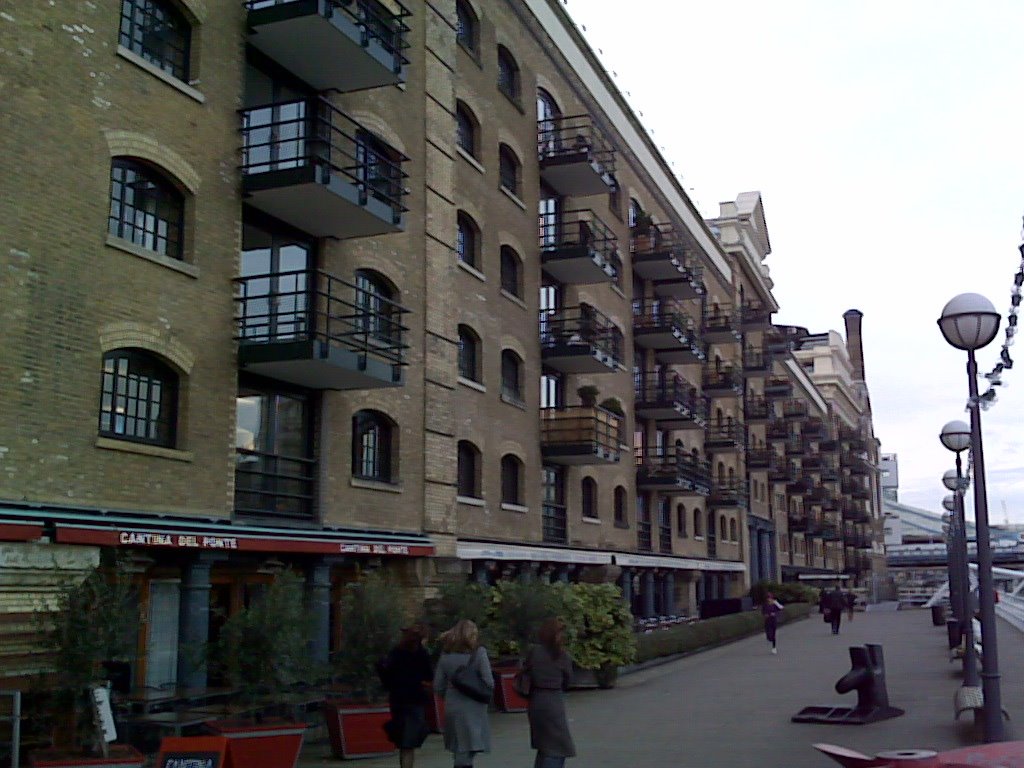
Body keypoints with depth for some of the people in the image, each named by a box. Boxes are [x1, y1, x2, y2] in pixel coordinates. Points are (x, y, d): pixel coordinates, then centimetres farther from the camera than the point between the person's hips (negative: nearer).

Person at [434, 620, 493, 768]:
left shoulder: (446, 655, 2)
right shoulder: (478, 652, -10)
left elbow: (438, 686, 4)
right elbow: (489, 682, -13)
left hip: (451, 707, 4)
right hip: (473, 708, -4)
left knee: (458, 751, 17)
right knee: (467, 752, -1)